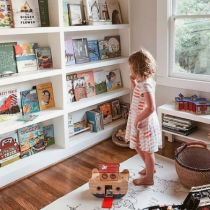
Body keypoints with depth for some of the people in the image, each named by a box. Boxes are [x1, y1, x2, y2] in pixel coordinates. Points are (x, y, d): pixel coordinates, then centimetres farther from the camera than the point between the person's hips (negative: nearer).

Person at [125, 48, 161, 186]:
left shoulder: (146, 85, -27)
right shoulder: (143, 81, 2)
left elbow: (151, 108, -32)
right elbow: (138, 92, 23)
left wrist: (137, 119, -21)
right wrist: (133, 81, 5)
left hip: (145, 123, -10)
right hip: (141, 121, 10)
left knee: (147, 151, 8)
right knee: (138, 147, 24)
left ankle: (149, 178, 27)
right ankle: (150, 168, 45)